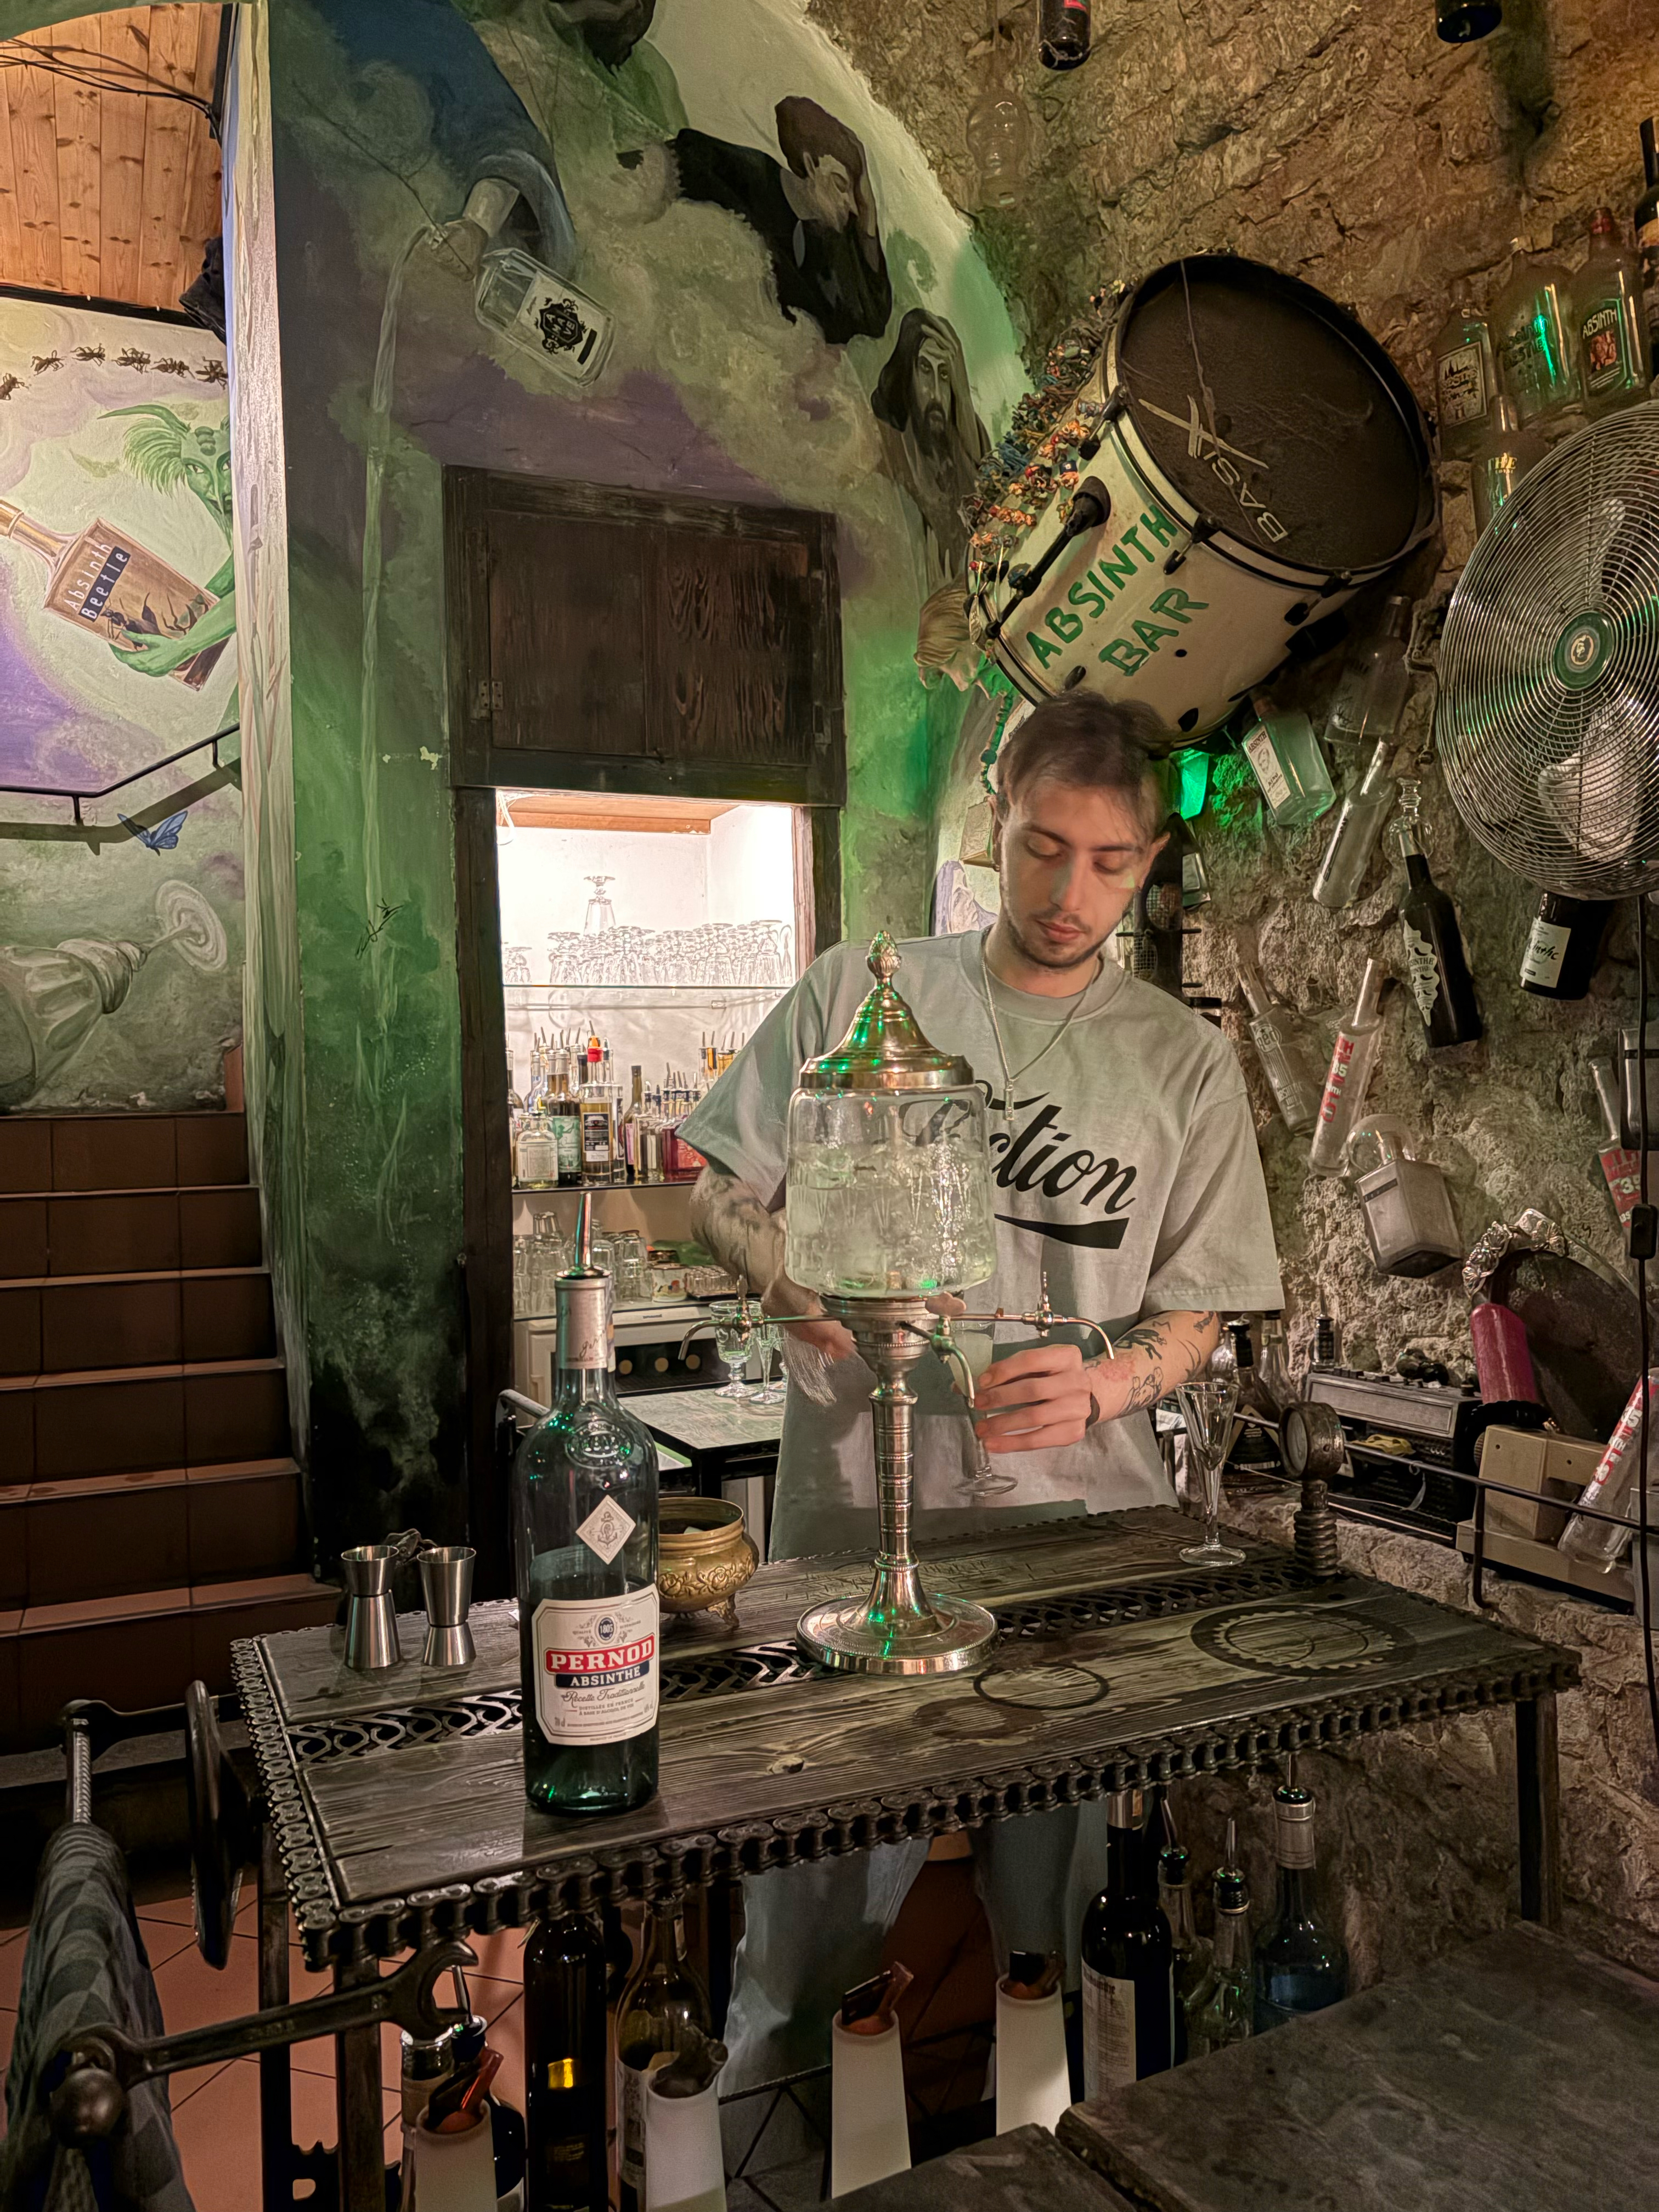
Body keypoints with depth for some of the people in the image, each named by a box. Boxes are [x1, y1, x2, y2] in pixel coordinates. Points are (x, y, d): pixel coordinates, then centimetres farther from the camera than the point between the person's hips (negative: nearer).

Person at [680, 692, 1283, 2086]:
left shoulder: (1186, 1062, 5)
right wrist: (798, 1278, -13)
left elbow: (1195, 1314, 6)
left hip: (1076, 1523, 1)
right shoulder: (857, 993, 3)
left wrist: (1102, 1385, -15)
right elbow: (722, 1195, 7)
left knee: (1056, 1918, 14)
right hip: (851, 1512, 0)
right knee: (809, 1914, 9)